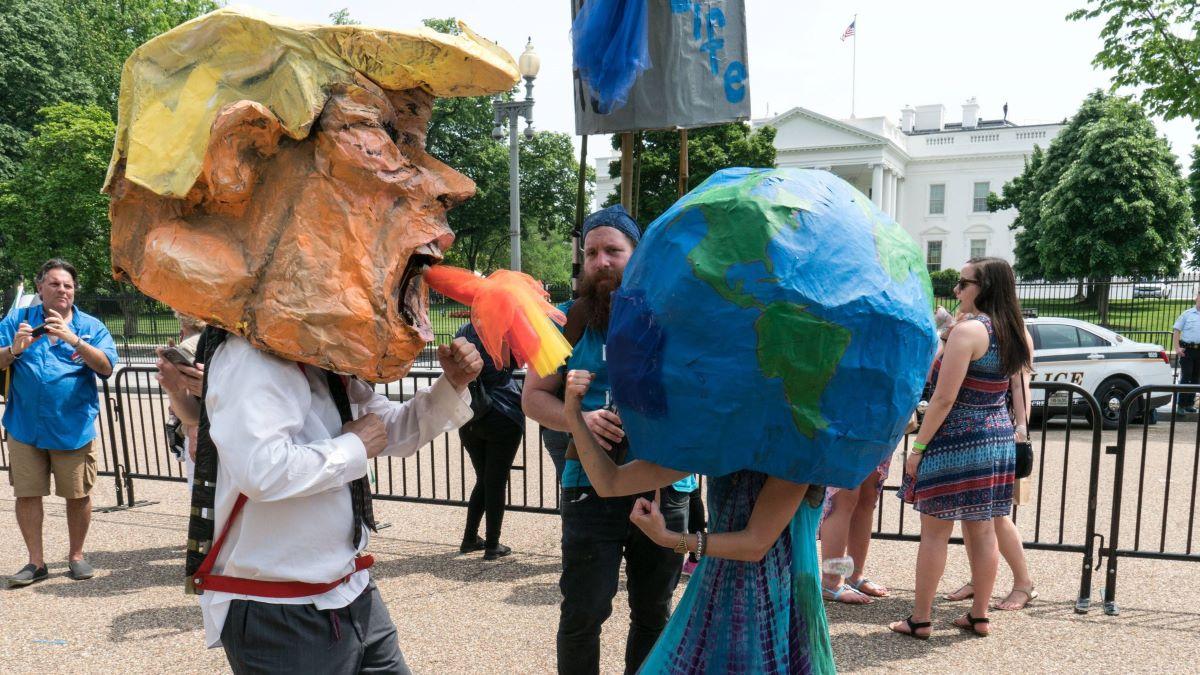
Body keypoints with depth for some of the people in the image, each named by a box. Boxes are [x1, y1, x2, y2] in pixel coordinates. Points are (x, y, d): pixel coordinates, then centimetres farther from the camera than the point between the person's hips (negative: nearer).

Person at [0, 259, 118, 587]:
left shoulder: (91, 326, 2)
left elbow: (106, 367, -11)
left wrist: (73, 340, -22)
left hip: (74, 427, -1)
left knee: (78, 495, 6)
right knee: (27, 494, 7)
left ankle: (76, 556, 23)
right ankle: (36, 562, 21)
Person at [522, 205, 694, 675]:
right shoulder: (568, 320, 0)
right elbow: (533, 397, 2)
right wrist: (579, 420, -17)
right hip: (592, 485, -1)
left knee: (653, 612, 17)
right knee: (583, 613, 4)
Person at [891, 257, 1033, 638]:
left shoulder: (968, 330, -17)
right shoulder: (1017, 334, 8)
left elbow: (944, 398, -19)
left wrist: (918, 446, -13)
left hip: (957, 441, -8)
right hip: (999, 441, 8)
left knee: (935, 532, 2)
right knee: (982, 531, 15)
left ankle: (920, 619, 11)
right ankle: (980, 616, 25)